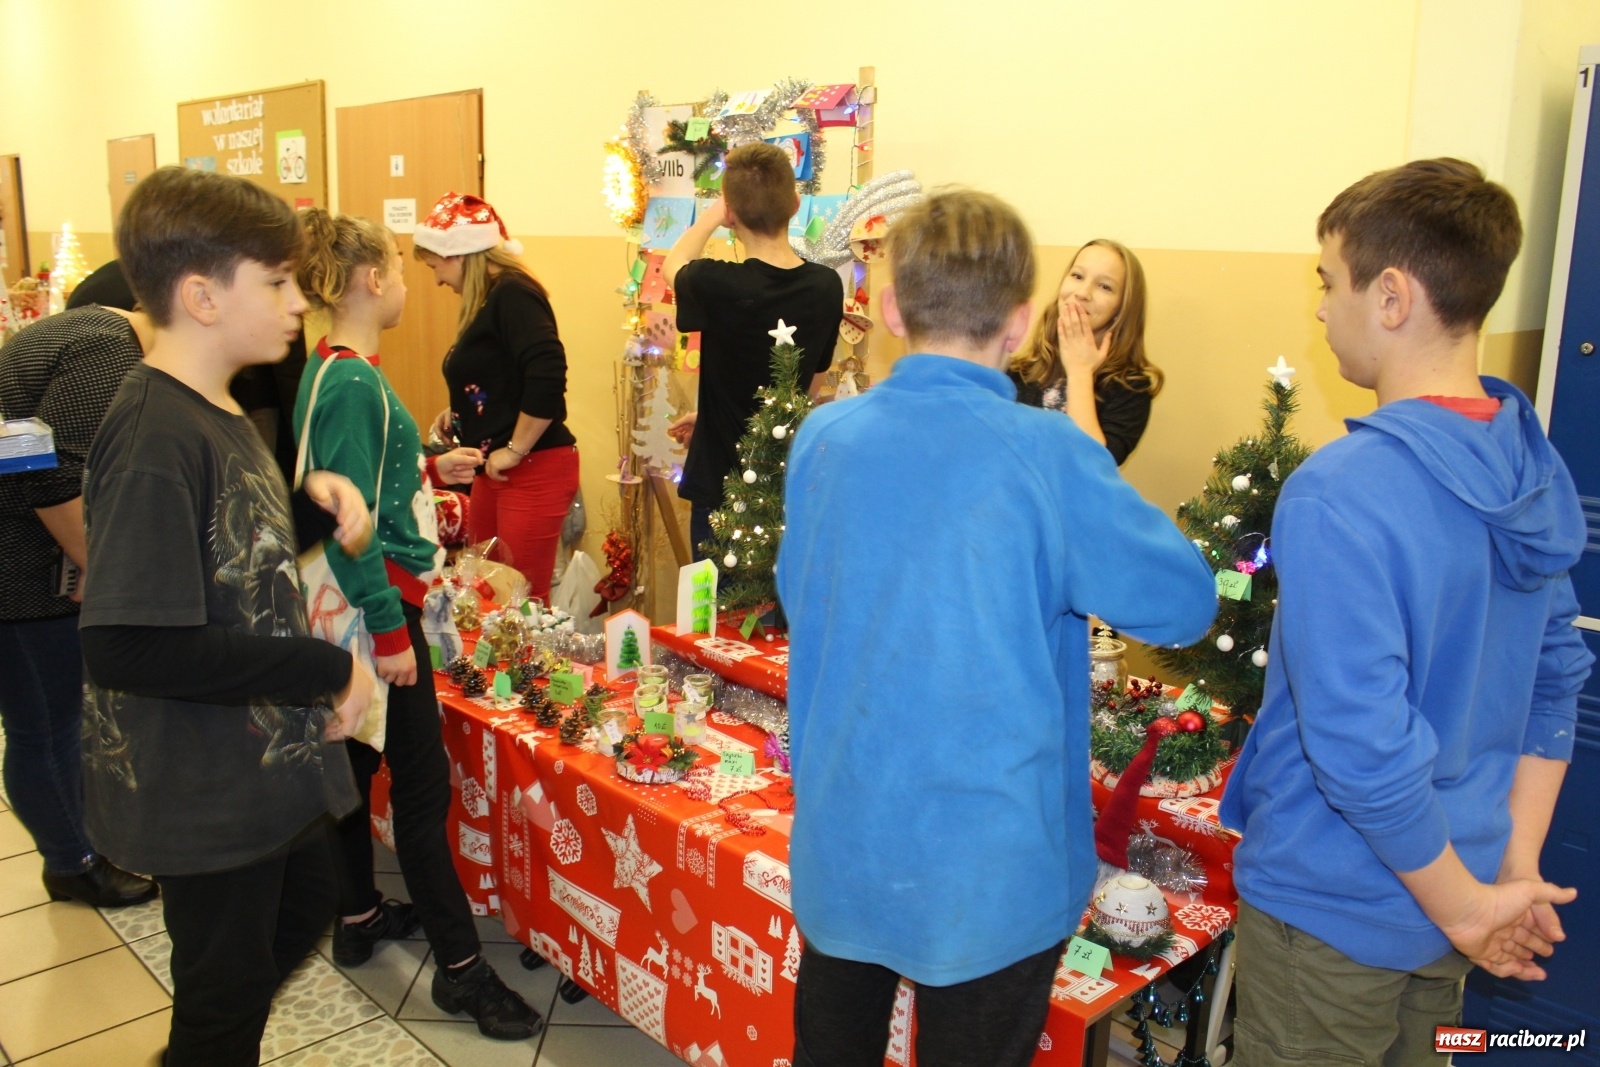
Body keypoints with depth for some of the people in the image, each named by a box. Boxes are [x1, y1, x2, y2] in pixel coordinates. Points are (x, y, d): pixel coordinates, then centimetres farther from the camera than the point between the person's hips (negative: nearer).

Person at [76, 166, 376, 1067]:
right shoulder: (155, 439, -26)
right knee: (226, 994, 12)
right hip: (202, 790, -9)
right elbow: (127, 647, -31)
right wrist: (328, 670, -24)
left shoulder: (222, 413, 5)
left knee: (306, 910, 28)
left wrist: (313, 495, -2)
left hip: (268, 755, 9)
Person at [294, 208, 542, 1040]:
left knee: (359, 760, 19)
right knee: (422, 782, -3)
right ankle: (460, 967, 8)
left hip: (371, 599, 10)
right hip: (379, 600, -10)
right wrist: (390, 631, -22)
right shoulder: (350, 384, -20)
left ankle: (357, 917, 36)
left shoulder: (336, 371, 10)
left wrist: (429, 469, 22)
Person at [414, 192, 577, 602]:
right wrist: (459, 411, 9)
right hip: (497, 470, 9)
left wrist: (515, 449, -20)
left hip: (534, 469, -9)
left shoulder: (512, 295, -14)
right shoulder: (488, 302, 14)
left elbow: (548, 375, -26)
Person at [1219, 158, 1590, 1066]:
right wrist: (1518, 871, 7)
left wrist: (1466, 909, -14)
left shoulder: (1340, 494, -27)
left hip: (1334, 912, -7)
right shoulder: (1534, 468, -2)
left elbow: (1363, 748, -28)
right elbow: (1557, 678, 4)